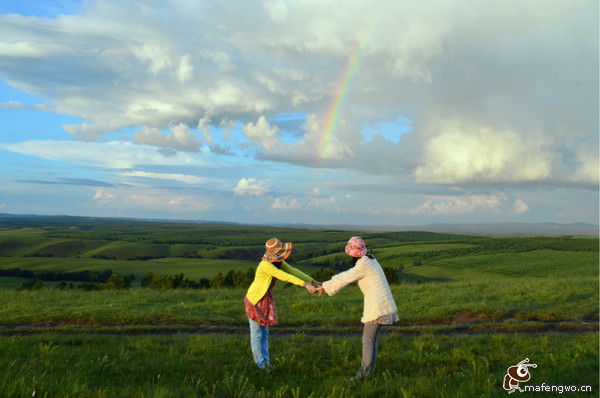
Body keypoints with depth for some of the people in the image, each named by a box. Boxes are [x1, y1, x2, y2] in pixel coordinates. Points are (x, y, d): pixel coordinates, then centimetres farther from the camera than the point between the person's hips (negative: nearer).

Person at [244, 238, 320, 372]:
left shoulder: (278, 262, -4)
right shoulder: (265, 265, -30)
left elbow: (293, 271, -1)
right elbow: (285, 277, -36)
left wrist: (313, 281, -7)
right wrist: (305, 284, -39)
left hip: (266, 299, 8)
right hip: (255, 300, -8)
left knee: (264, 332, 13)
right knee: (256, 333, 2)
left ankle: (265, 362, 21)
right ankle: (261, 364, 11)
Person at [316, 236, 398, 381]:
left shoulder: (363, 265, -15)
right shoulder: (370, 260, 15)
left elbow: (345, 279, -8)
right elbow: (348, 275, 21)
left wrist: (325, 287, 3)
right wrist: (327, 284, 23)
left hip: (377, 306, -9)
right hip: (385, 304, 9)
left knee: (368, 340, -1)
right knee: (371, 338, 14)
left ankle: (364, 373, 5)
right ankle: (370, 371, 19)